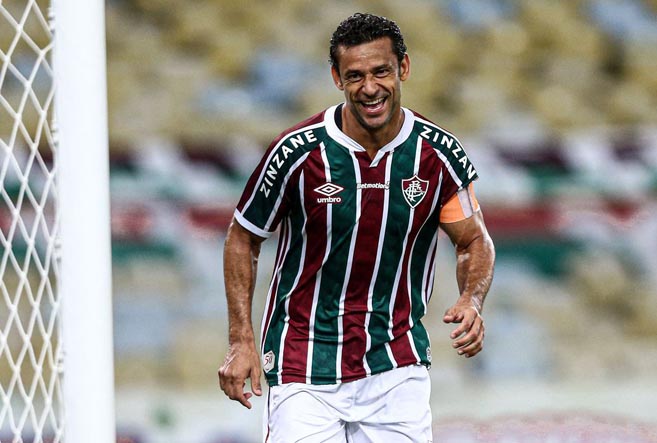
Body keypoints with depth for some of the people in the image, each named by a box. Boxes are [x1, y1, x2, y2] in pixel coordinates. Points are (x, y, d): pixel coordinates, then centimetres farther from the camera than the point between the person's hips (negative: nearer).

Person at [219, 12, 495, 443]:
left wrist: (472, 301, -13)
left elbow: (475, 241, 9)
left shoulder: (440, 154, -5)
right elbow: (243, 238, 2)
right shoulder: (297, 151, -12)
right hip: (305, 363, -2)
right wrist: (242, 340, -4)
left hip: (398, 363, 2)